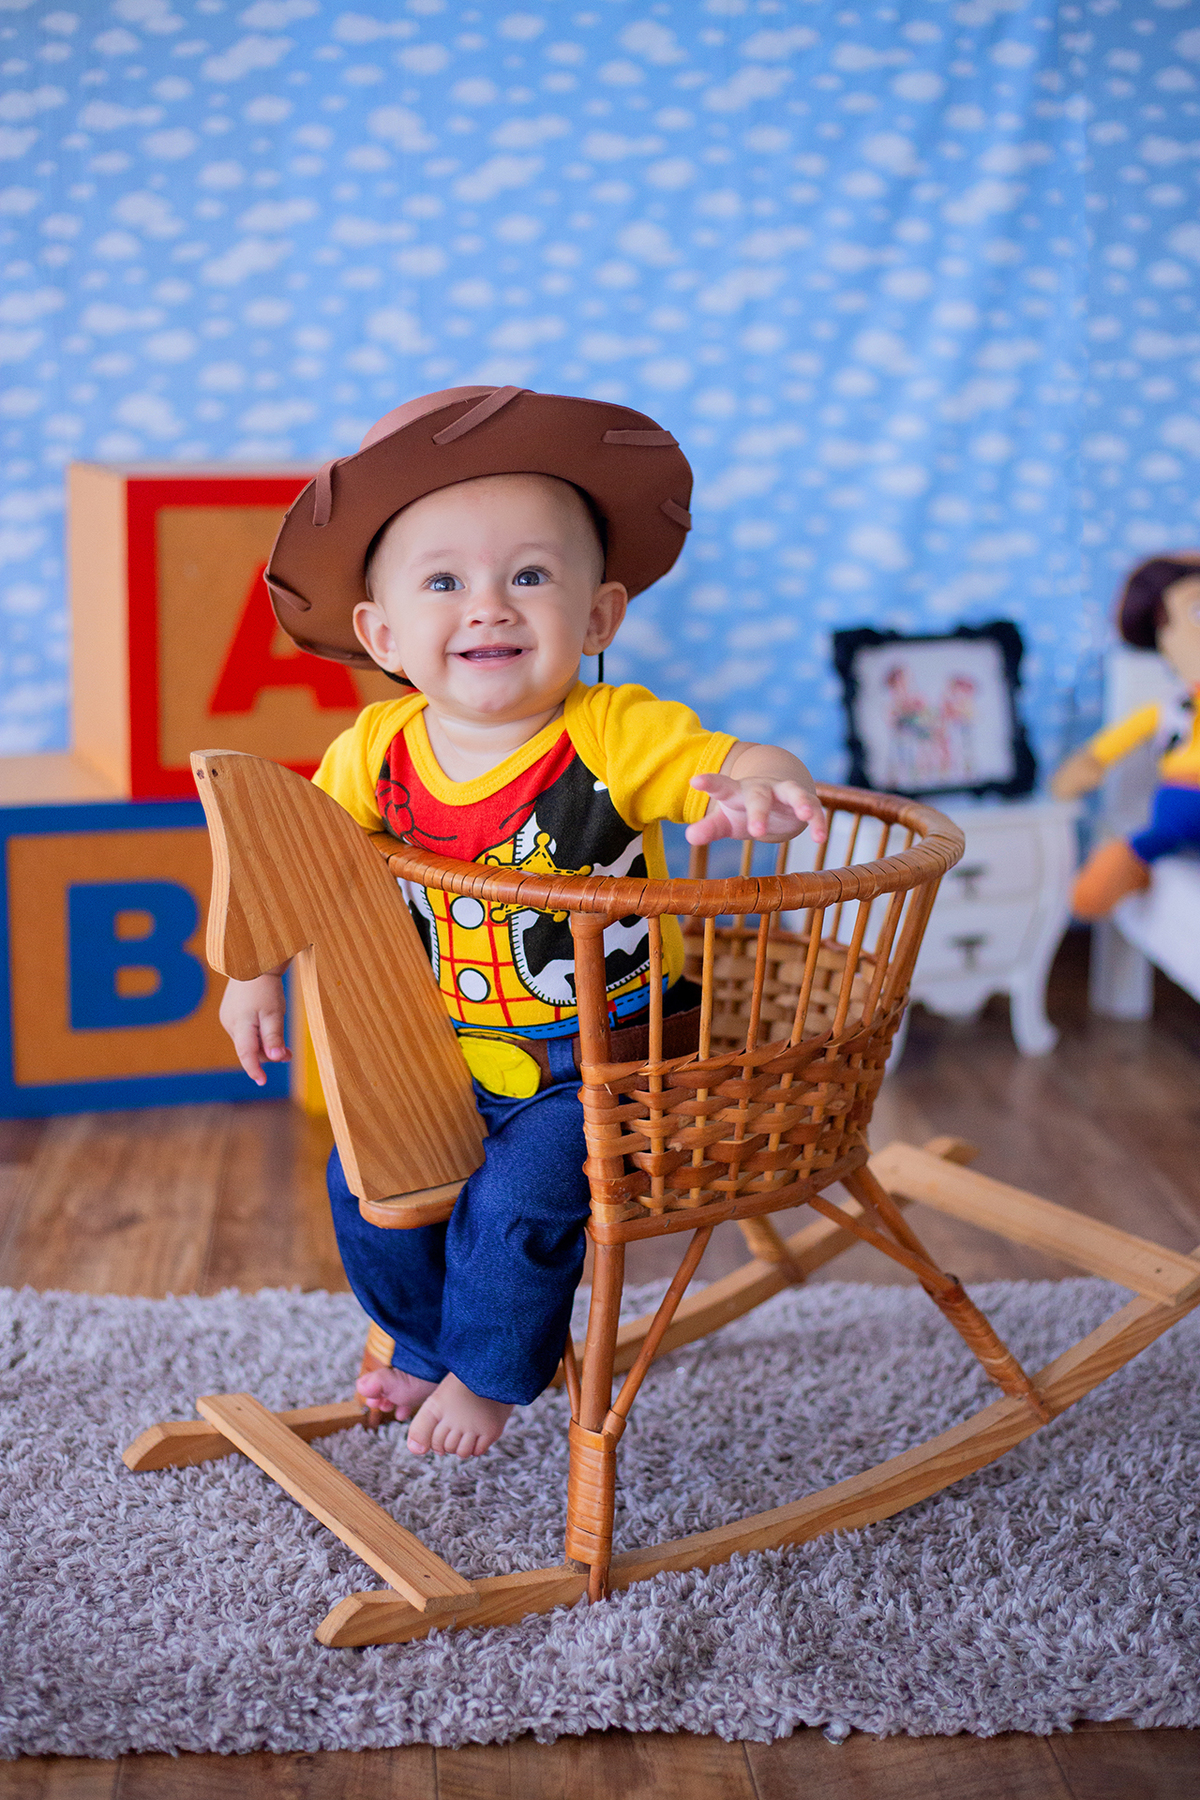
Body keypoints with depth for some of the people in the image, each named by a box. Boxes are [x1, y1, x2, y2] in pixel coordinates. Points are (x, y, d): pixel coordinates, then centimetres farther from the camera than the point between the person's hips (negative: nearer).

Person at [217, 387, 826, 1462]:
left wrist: (769, 790, -52)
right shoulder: (376, 751, -10)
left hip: (606, 1063, -5)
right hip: (457, 1063, 5)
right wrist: (255, 970, 3)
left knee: (515, 1202, -18)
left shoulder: (618, 737, -22)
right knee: (368, 1183, 4)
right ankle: (425, 1348, 33)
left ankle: (492, 1376, 12)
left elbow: (740, 770, -29)